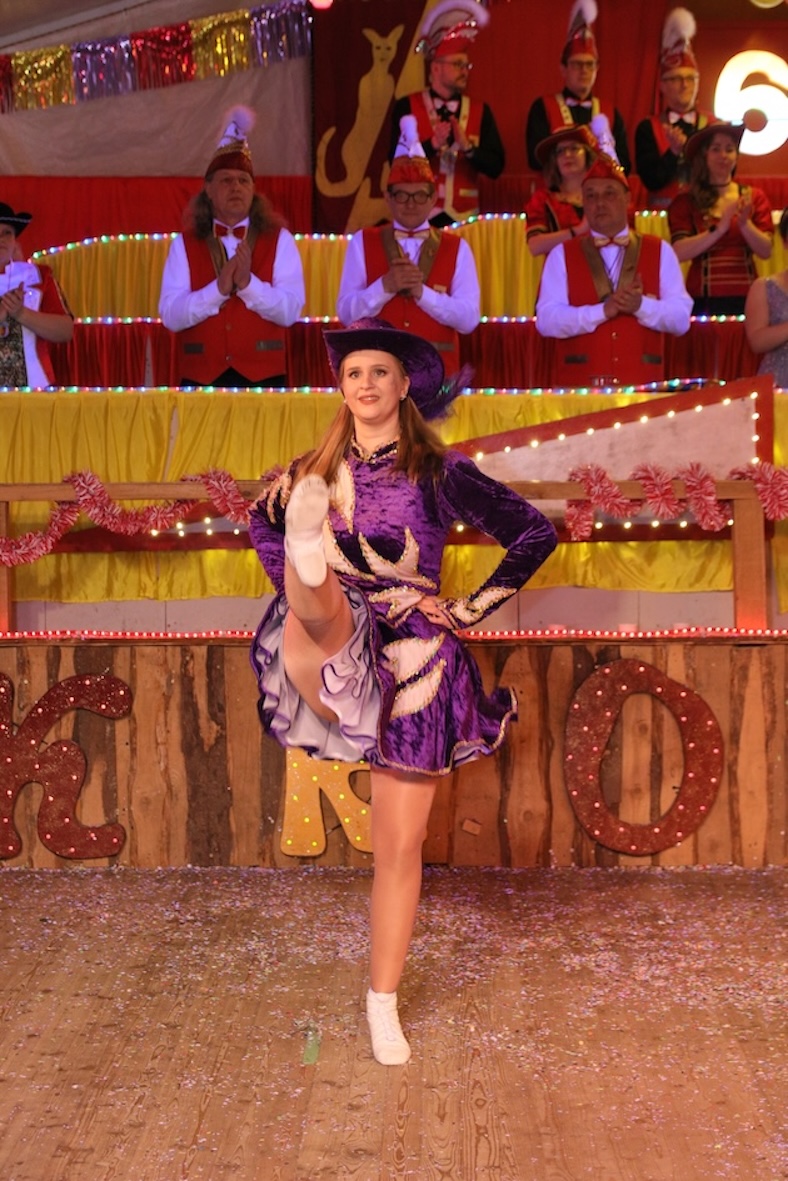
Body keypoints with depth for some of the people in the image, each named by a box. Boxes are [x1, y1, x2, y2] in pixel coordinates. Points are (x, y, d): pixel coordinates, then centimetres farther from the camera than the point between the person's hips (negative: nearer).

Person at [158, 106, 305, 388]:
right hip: (200, 379, 0)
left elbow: (290, 311, -5)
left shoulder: (279, 240, 5)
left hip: (263, 377, 0)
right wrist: (218, 289, -16)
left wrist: (248, 283, -19)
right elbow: (170, 315, -4)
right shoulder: (184, 244, 6)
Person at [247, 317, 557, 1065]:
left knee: (400, 847, 4)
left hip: (413, 665, -1)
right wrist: (299, 578, 9)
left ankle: (383, 1003, 18)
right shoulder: (315, 472, 6)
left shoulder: (441, 472, -2)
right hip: (331, 649, 2)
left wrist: (469, 609, -4)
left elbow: (535, 534, -2)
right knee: (320, 607, -35)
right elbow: (261, 525, 25)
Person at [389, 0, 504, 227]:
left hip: (465, 217, 2)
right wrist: (432, 144, -20)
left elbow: (496, 166, 1)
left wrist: (468, 147, -15)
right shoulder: (406, 107, 1)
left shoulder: (480, 111, 7)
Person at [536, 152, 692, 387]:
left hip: (642, 384, 1)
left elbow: (681, 319, 2)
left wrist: (641, 306, -15)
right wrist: (602, 310, -15)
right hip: (579, 385, -1)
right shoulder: (561, 255, 8)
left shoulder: (659, 251, 10)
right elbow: (546, 320, -5)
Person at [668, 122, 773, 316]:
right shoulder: (685, 202, 2)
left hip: (746, 297, 2)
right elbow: (680, 253, -11)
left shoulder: (754, 198, 8)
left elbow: (765, 252, -1)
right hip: (703, 299, -2)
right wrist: (719, 229, -19)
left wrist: (745, 224, -16)